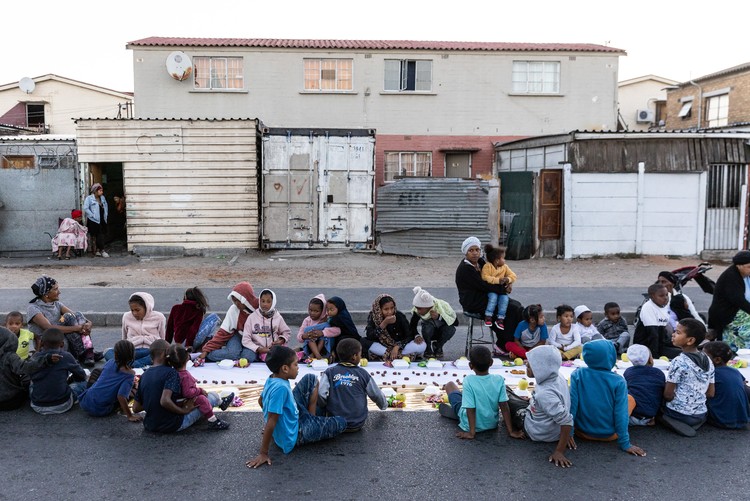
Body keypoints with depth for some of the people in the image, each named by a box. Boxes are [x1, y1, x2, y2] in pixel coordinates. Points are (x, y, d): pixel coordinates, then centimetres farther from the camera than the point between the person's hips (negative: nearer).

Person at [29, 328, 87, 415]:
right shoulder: (66, 357, -6)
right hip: (62, 406, -4)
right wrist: (71, 377, 31)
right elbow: (82, 376, 8)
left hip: (37, 407, 4)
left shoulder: (35, 357, 1)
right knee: (83, 382, 17)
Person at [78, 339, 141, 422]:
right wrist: (130, 416, -20)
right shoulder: (130, 374, -17)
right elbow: (121, 396, -26)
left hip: (85, 403, 2)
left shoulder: (110, 362, -4)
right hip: (100, 411, -2)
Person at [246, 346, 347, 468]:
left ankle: (311, 419, 10)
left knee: (311, 379, 8)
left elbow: (261, 401, 13)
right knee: (341, 423, -4)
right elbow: (270, 423, -31)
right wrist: (263, 454, -26)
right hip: (292, 437, -9)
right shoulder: (281, 388, -33)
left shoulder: (272, 379, -6)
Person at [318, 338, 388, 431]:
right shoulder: (363, 374, -1)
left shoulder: (329, 372, -3)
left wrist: (325, 408, 7)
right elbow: (377, 395, 10)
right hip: (357, 424, 2)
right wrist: (384, 405, 33)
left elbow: (320, 395, -16)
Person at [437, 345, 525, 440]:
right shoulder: (499, 380, -18)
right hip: (492, 424, 4)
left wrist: (471, 433, -15)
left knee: (450, 385, 12)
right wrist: (511, 431, -8)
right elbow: (504, 407, -15)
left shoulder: (468, 381, -27)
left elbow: (470, 409, -24)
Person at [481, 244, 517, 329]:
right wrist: (498, 280, -27)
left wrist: (508, 279, -15)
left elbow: (513, 276, 9)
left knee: (505, 298, -26)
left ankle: (500, 319, -21)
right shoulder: (487, 266, -10)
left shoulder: (505, 267, 8)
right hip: (489, 289, -4)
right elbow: (485, 277, -22)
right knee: (494, 296, -35)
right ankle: (488, 316, -28)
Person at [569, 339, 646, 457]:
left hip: (582, 432, 2)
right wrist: (625, 444, -8)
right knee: (630, 399, 21)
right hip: (609, 435, -2)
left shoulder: (577, 374, -16)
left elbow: (572, 405, -15)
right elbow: (620, 414, -18)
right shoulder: (618, 381, -19)